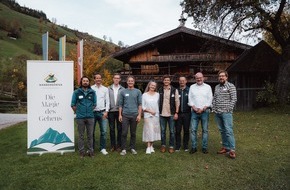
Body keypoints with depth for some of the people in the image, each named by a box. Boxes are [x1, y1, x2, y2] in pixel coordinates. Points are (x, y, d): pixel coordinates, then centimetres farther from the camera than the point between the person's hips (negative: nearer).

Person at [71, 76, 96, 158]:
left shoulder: (92, 92, 6)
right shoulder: (76, 92, 2)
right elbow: (73, 105, 5)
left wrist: (90, 111, 6)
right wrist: (77, 112, 4)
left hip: (90, 117, 1)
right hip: (80, 117, -1)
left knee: (90, 135, 5)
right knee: (81, 135, 6)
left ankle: (90, 151, 15)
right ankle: (81, 151, 15)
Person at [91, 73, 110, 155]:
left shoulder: (105, 89, 10)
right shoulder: (91, 88, 5)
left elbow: (107, 101, 8)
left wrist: (106, 111, -1)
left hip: (102, 112, 1)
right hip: (93, 112, -1)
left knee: (104, 131, -2)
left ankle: (102, 148, 8)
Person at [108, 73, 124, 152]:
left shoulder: (122, 89, 3)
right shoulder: (109, 89, 6)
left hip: (119, 111, -1)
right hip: (111, 111, 1)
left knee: (119, 129, 5)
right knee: (112, 129, 6)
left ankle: (119, 145, 15)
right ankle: (113, 145, 16)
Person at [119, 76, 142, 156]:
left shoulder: (138, 91, 5)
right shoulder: (123, 92, 6)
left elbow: (140, 104, 2)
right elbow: (120, 104, 7)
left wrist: (139, 115, -5)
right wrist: (120, 115, 2)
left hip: (134, 115, 0)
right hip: (125, 115, 0)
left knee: (133, 133, 8)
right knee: (124, 133, -1)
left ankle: (133, 148, 19)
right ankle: (123, 149, 7)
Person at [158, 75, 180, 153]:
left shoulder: (174, 90, 0)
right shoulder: (160, 90, 6)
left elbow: (177, 102, -1)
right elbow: (158, 102, 9)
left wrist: (176, 113, -7)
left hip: (171, 114, -2)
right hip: (162, 114, 2)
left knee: (172, 131, 4)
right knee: (163, 131, 9)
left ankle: (171, 146, 15)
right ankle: (163, 145, 20)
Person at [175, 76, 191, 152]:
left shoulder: (189, 90, 2)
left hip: (186, 113, -1)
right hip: (178, 113, 1)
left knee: (186, 130, 8)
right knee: (177, 130, 3)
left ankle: (185, 146, 19)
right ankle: (177, 146, 14)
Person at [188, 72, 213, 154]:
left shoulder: (208, 87, 7)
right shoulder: (192, 87, 12)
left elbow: (210, 99, 0)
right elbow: (190, 99, 7)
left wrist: (203, 109, -10)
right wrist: (194, 108, -7)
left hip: (205, 111, -1)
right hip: (194, 111, 1)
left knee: (205, 130, 2)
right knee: (193, 130, -1)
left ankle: (204, 147, 11)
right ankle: (193, 147, 7)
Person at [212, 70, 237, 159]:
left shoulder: (231, 86, -3)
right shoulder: (216, 87, 16)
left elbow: (234, 99, -8)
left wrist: (228, 109, -12)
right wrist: (214, 108, 8)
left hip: (226, 113, -6)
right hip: (217, 113, 6)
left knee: (228, 131, -8)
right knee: (222, 131, 10)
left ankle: (232, 150, -3)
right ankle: (225, 147, 18)